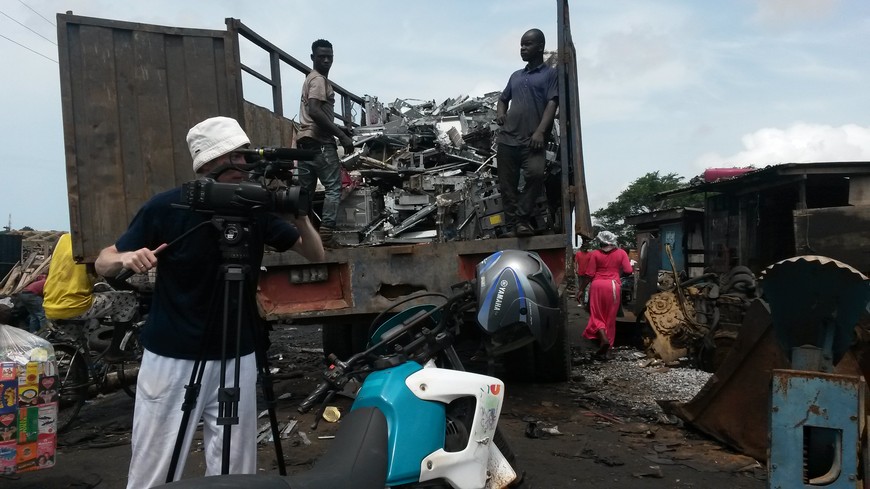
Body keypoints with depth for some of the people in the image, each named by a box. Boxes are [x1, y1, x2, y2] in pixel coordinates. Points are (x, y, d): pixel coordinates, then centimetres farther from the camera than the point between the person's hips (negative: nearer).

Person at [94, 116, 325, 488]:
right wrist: (126, 258, -24)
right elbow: (103, 263, -1)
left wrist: (300, 216, -18)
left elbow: (316, 255, 1)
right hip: (171, 358, -2)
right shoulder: (166, 207, -10)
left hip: (236, 358, 2)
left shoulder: (256, 208, -3)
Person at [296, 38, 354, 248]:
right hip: (319, 142, -10)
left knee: (305, 190, 9)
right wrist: (342, 136, -22)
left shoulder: (311, 79, 23)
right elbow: (315, 111, -23)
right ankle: (325, 233, -16)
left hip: (305, 141, 10)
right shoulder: (319, 80, -9)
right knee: (333, 187, -10)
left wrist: (339, 129, 20)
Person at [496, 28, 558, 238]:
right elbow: (503, 98, 37)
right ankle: (511, 227, 7)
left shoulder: (550, 74, 9)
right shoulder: (516, 76, 25)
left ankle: (523, 219, -16)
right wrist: (500, 112, 12)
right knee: (507, 186, 1)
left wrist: (540, 131, -17)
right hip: (508, 139, 5)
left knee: (536, 174, -29)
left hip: (532, 140, -5)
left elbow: (552, 104, -3)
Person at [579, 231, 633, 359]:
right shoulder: (621, 253, 2)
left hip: (598, 285, -1)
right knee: (610, 318, 9)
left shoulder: (595, 254, -2)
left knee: (597, 315, 7)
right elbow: (628, 271, -2)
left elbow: (589, 275, -4)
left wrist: (581, 289, 4)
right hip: (613, 286, 1)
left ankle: (604, 339, -18)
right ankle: (606, 349, 12)